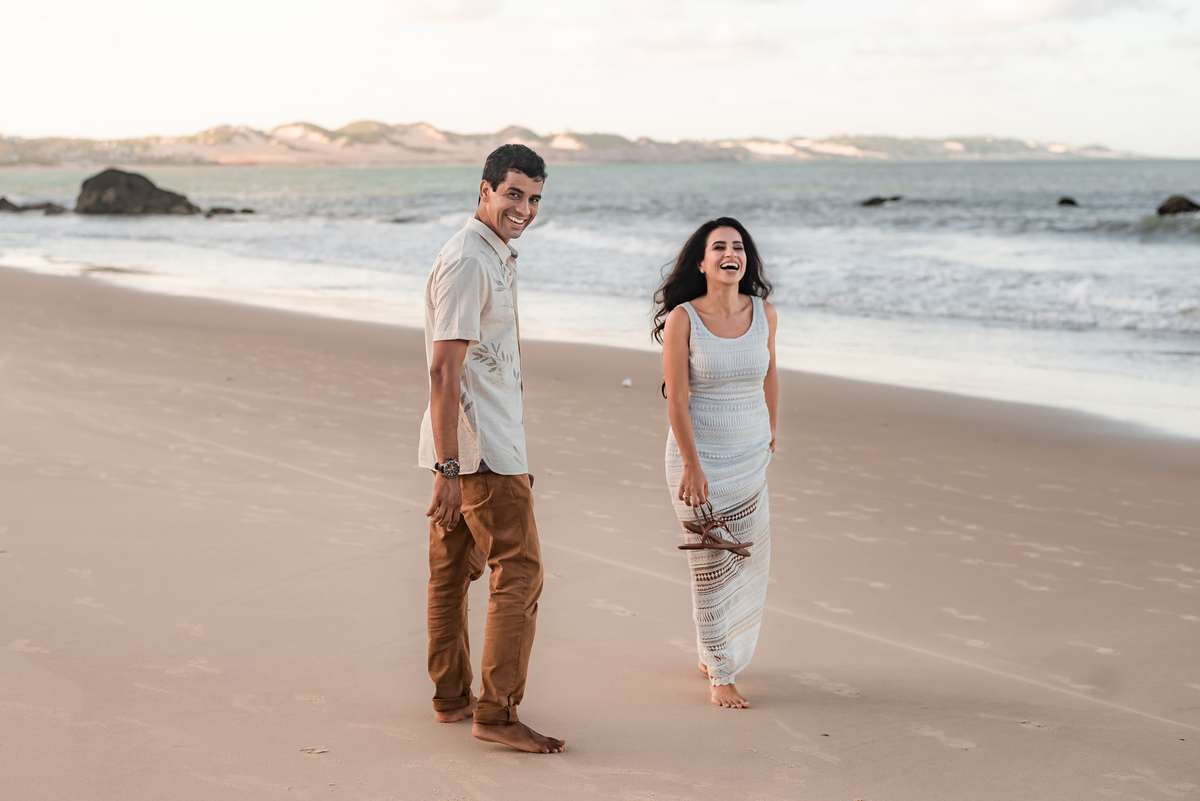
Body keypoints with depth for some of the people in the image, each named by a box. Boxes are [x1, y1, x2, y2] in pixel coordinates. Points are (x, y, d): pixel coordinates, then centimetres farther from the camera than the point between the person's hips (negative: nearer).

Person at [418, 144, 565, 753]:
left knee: (453, 570, 14)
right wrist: (449, 470, -25)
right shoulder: (468, 262, -17)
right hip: (481, 448, -10)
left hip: (462, 446, 10)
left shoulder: (495, 255, 16)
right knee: (519, 573, -8)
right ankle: (496, 714, -5)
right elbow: (444, 369, -22)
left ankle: (451, 697, 23)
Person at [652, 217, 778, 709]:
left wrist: (771, 430, 25)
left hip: (751, 456, 5)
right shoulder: (681, 320, -14)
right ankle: (720, 677, 10)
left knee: (750, 559, 12)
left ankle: (716, 654, 34)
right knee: (712, 566, -1)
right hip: (700, 456, -5)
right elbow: (677, 398, -14)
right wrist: (692, 465, -17)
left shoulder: (763, 313, -1)